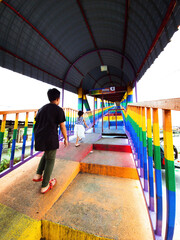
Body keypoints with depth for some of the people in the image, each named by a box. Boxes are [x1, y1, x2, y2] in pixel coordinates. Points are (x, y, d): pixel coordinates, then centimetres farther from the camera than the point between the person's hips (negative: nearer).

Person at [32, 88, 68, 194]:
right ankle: (45, 186, 22)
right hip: (51, 137, -6)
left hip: (39, 137, 7)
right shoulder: (59, 110, -5)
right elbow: (62, 126, -7)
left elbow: (37, 124, 17)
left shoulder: (41, 109, 15)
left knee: (47, 153, 30)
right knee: (50, 160, 9)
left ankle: (38, 175, 26)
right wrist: (66, 139, 5)